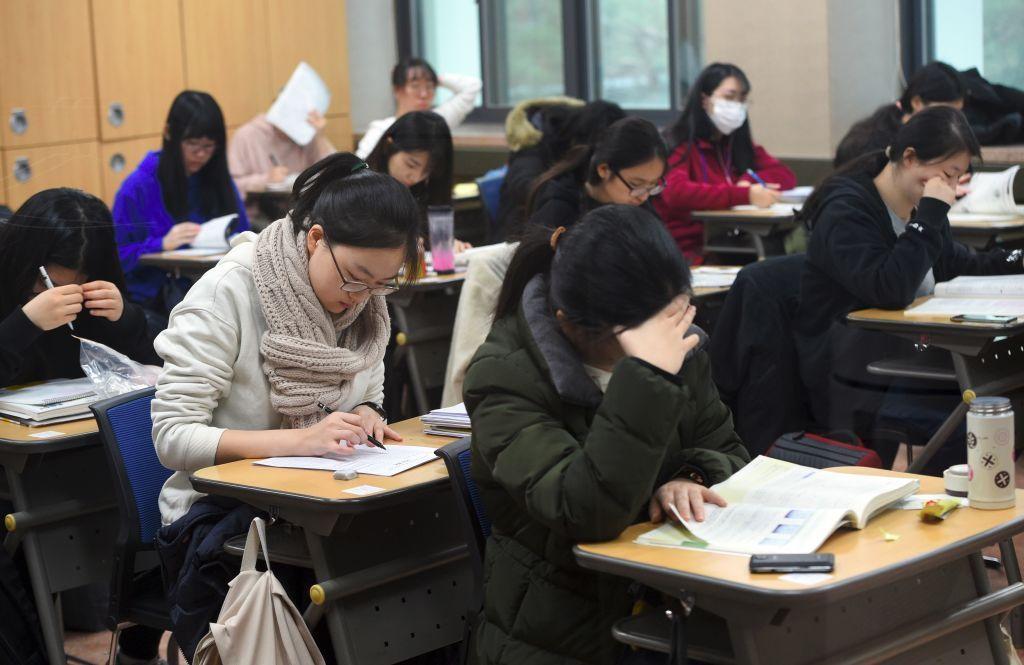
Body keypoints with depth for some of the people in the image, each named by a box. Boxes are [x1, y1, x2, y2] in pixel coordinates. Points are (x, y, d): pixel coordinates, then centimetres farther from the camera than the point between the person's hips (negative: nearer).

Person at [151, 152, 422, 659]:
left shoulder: (367, 302, 5)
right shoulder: (228, 293, -13)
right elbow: (173, 436, -18)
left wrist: (364, 418, -7)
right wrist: (302, 439, -28)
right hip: (218, 513, -6)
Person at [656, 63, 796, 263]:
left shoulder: (739, 144, 18)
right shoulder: (677, 145, -3)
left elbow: (786, 176, 14)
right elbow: (676, 192, -23)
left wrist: (749, 182, -8)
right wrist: (744, 195, -30)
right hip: (688, 252, -7)